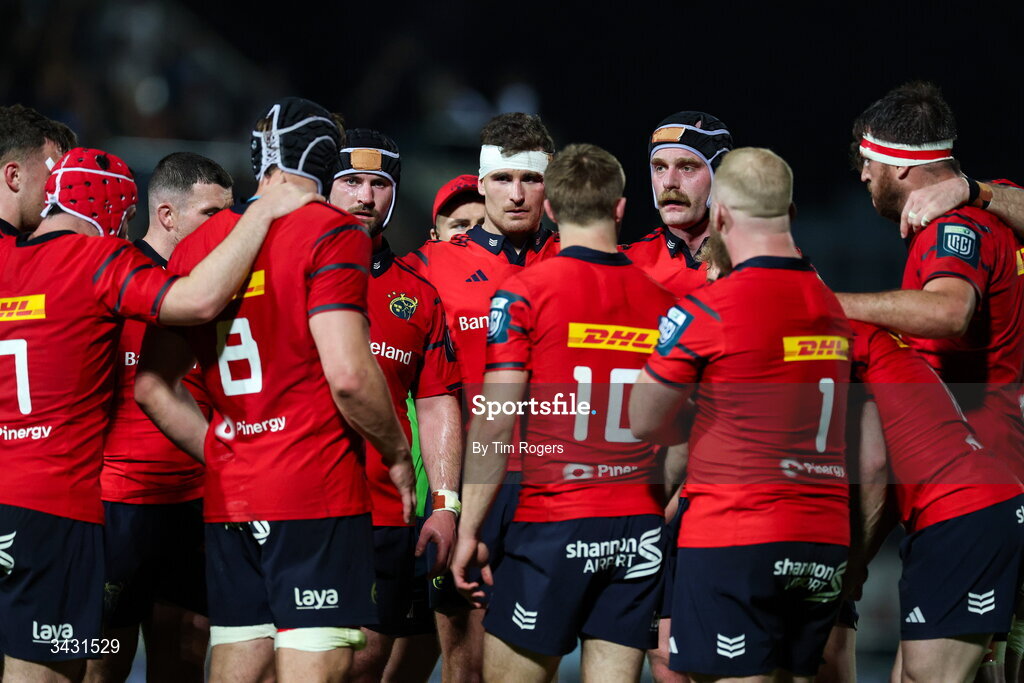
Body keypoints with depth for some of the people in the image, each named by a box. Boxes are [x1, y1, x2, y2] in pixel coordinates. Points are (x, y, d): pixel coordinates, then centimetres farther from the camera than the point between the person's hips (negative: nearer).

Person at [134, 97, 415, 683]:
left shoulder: (199, 243, 12)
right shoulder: (332, 233, -7)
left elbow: (152, 386, 13)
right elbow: (348, 375, -16)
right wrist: (398, 455, -1)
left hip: (229, 498, 6)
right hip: (317, 498, -6)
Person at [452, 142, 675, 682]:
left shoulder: (522, 294, -5)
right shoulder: (662, 303, 7)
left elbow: (494, 423, -9)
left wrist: (468, 528, -4)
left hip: (554, 521, -4)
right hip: (641, 532, 4)